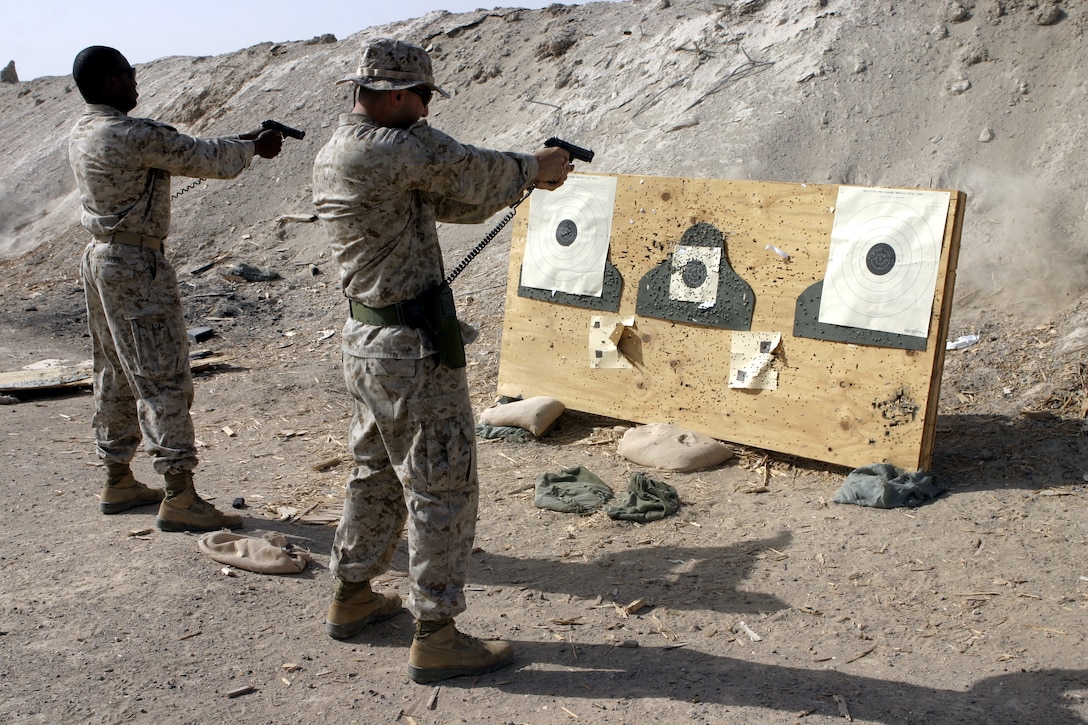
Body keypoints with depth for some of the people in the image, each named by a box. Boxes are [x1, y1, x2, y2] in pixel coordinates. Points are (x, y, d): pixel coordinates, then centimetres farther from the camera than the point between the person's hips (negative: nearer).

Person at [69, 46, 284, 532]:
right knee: (163, 378, -7)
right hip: (137, 266, -10)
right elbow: (205, 159, -13)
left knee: (116, 376, 16)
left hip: (99, 258, 10)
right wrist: (254, 148, 6)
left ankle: (118, 483, 26)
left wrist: (240, 142, 13)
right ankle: (179, 500, -6)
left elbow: (183, 154, 15)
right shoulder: (134, 135, -19)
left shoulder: (82, 134, 11)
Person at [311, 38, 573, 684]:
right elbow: (478, 174, -8)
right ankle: (436, 638, 9)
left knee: (377, 474, 22)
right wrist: (535, 167, 13)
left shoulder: (332, 155, 10)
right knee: (444, 489, 1)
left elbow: (450, 200, 14)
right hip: (414, 350, -9)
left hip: (364, 340, 10)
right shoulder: (400, 148, -20)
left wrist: (527, 177, 13)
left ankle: (352, 599, 36)